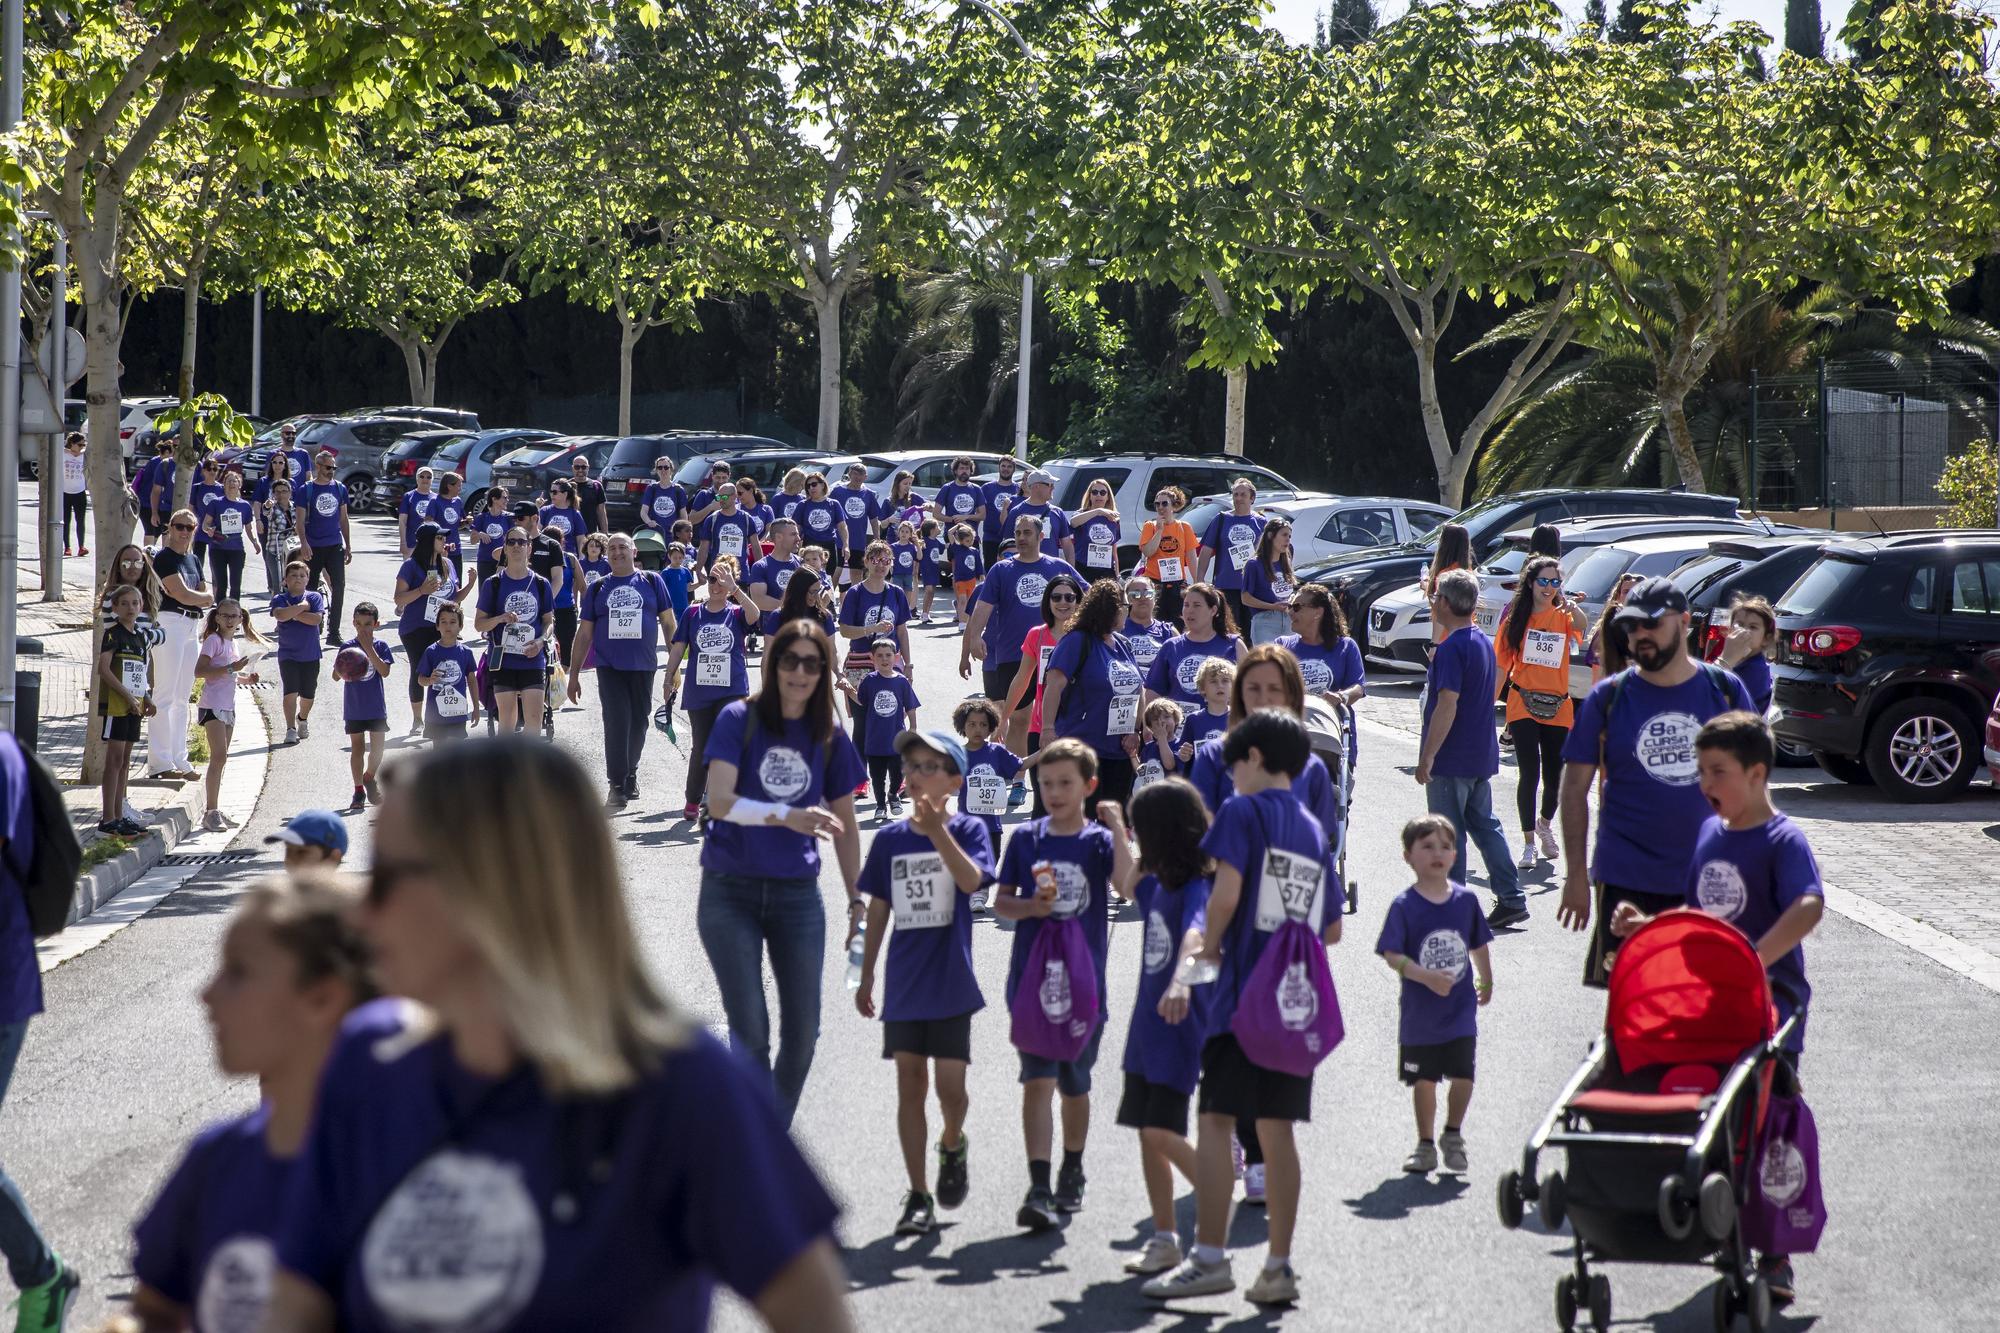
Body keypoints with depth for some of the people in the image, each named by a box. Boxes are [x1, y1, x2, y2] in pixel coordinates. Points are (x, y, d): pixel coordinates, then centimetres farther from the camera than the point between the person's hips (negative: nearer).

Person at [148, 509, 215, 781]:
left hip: (192, 626, 9)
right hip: (169, 623, -9)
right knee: (165, 696, -9)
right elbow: (182, 595, -15)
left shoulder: (193, 560, 19)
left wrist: (194, 598, -8)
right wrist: (206, 598, 4)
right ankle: (159, 763, -10)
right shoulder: (164, 558, -8)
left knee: (182, 699, 11)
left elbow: (207, 597, 14)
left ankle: (178, 761, 16)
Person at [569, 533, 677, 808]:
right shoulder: (597, 588, 8)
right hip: (609, 667, -1)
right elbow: (584, 633, 11)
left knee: (638, 723, 8)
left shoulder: (652, 582, 6)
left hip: (643, 667, 1)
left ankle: (630, 774, 28)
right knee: (617, 723, -11)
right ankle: (617, 786, -9)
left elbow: (668, 623, 8)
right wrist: (573, 675, 8)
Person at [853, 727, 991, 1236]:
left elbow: (971, 880, -24)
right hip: (904, 983, 3)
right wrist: (866, 977, 12)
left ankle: (952, 1145, 31)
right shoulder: (890, 838, 5)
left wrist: (937, 830, -34)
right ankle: (919, 1197, 8)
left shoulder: (967, 829, -4)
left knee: (950, 1085, -3)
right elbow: (878, 910, 11)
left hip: (950, 982, -3)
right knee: (910, 1085, 3)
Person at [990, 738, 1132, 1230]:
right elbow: (1000, 902, 8)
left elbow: (1127, 886, -20)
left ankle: (1072, 1172, 35)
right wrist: (1030, 907, -12)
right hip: (1031, 979, 0)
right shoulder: (1025, 838, 4)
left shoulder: (1099, 841, -2)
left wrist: (1119, 832, -29)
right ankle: (1039, 1189, -16)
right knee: (1038, 1081, -11)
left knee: (1074, 1084, 14)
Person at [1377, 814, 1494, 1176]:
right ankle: (1426, 1144, 24)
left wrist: (1486, 982, 24)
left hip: (1461, 1010, 2)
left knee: (1463, 1076, -4)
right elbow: (1392, 955, -16)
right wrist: (1428, 977, -27)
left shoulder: (1465, 899, 0)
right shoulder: (1404, 905, -10)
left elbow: (1479, 944, 14)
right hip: (1420, 1011, -1)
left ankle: (1453, 1136, 18)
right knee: (1424, 1080, 9)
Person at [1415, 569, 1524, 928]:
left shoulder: (1451, 648, -18)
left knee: (1449, 833, 0)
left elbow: (1447, 706, -24)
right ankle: (1511, 899, 14)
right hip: (1481, 757, 9)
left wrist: (1427, 756, -20)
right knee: (1484, 825, 15)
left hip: (1452, 761, -9)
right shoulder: (1483, 642, 11)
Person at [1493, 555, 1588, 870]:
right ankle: (1528, 843, -1)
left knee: (1554, 777, 7)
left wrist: (1573, 608, -43)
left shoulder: (1562, 615, 2)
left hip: (1557, 707, 1)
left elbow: (1582, 627, -22)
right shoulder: (1517, 617, 3)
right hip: (1523, 704, -1)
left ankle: (1545, 823, 38)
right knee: (1530, 774, -12)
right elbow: (1502, 664, 7)